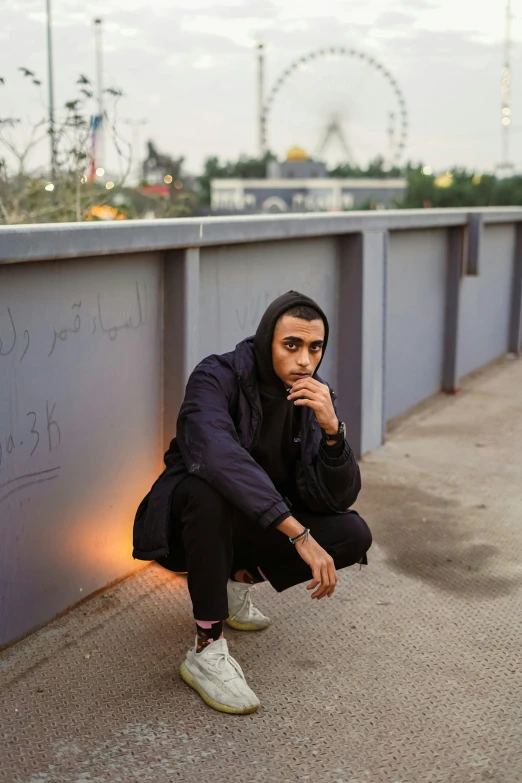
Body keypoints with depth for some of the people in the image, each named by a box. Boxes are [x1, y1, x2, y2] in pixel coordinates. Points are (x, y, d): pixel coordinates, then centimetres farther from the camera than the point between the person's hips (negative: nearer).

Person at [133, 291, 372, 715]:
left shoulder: (315, 397, -7)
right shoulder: (218, 378, -23)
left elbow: (338, 498, -12)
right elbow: (218, 456, -43)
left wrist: (331, 428, -30)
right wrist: (300, 534, -46)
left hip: (253, 528, 5)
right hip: (184, 525, -5)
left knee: (354, 535, -14)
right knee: (209, 489, -38)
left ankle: (239, 579, 9)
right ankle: (206, 650, -27)